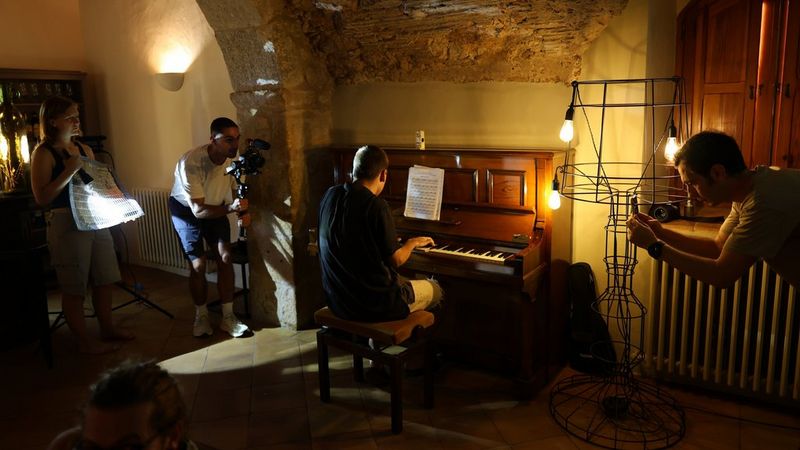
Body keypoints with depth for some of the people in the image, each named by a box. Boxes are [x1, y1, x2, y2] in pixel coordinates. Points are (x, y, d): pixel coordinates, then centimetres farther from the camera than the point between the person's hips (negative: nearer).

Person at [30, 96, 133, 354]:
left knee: (105, 279, 14)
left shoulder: (84, 149, 12)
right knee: (74, 287, 3)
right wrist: (70, 170, -21)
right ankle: (84, 341, 14)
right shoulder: (44, 153, -7)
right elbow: (42, 198, -15)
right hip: (67, 224, -7)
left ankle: (107, 328, 29)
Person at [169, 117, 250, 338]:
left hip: (215, 206, 4)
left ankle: (228, 317, 6)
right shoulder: (190, 163, -37)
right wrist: (231, 208, -51)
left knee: (225, 257, -4)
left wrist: (243, 211, -25)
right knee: (198, 264, -6)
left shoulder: (234, 157, -22)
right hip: (186, 209, -4)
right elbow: (198, 210, -37)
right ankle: (201, 315, 16)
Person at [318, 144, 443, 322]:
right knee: (434, 289, 18)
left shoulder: (330, 196, -1)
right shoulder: (376, 206, -21)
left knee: (400, 281, 33)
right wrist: (413, 243, 5)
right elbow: (395, 260, -16)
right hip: (373, 305, -7)